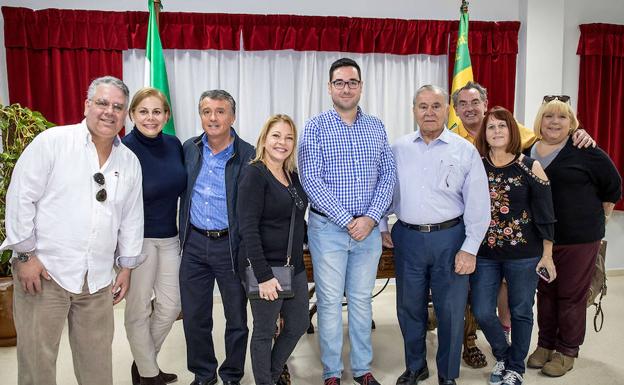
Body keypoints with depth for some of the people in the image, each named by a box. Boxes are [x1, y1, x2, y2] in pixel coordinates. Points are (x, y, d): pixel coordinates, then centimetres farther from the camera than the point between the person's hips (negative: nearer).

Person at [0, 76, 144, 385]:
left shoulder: (130, 162, 8)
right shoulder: (52, 142, -6)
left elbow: (132, 218, 13)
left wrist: (126, 266, 12)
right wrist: (26, 255, -10)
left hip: (99, 278, 4)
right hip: (43, 270, -4)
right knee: (37, 359, 5)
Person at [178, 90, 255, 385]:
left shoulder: (248, 156, -9)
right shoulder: (189, 149, 5)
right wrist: (183, 235, 11)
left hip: (231, 246, -3)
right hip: (194, 243, 4)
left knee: (237, 317, 9)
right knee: (194, 317, 13)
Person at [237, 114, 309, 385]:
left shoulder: (293, 175, 9)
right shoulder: (254, 174, -13)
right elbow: (248, 228, -19)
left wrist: (297, 259, 12)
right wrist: (263, 275, -22)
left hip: (294, 265, 8)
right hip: (265, 267, -8)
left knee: (298, 325, 17)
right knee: (264, 332, 7)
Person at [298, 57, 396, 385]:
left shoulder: (376, 127, 8)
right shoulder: (315, 127, -4)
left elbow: (387, 176, 3)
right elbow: (310, 179, -12)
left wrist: (370, 217, -11)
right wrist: (348, 220, -16)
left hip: (369, 228, 3)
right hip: (328, 228, -3)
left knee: (362, 299, 13)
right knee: (330, 301, 6)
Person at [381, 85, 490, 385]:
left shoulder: (465, 151, -2)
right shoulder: (398, 149, 6)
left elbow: (478, 205, -3)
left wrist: (470, 248, -8)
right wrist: (381, 227, 8)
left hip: (449, 238, -2)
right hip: (406, 237, 2)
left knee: (450, 310, 6)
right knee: (409, 307, 13)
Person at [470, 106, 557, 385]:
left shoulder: (530, 168, -6)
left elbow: (544, 215, -4)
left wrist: (547, 255, -3)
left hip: (523, 254, -2)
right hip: (484, 253, 2)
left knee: (521, 312, 10)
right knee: (481, 312, 4)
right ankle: (502, 355, 33)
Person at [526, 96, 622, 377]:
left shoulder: (585, 152, -8)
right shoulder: (528, 152, 5)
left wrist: (597, 218, 4)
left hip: (578, 238, -4)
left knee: (571, 296, 4)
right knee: (545, 292, 13)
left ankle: (566, 351, 19)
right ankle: (545, 344, 28)